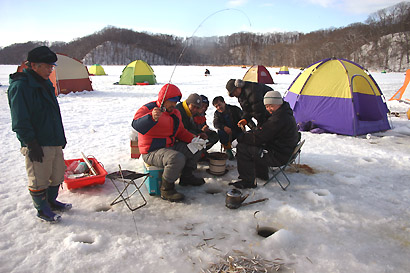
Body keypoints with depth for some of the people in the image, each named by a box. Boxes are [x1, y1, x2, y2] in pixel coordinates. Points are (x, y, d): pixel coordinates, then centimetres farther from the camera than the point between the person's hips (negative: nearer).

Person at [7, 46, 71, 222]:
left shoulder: (45, 84, 12)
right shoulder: (20, 86, -15)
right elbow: (20, 121, -18)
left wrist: (61, 136, 20)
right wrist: (31, 144, -19)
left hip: (54, 141, 9)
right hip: (38, 146, -9)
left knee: (57, 174, 18)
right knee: (39, 179, 5)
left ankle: (51, 202, 36)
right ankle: (42, 210, 23)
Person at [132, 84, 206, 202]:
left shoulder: (175, 113, 11)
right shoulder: (147, 109, -15)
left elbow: (181, 131, 20)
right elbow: (136, 125, -33)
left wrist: (193, 139, 3)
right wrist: (152, 117, -51)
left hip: (171, 146, 9)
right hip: (152, 152, -9)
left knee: (197, 148, 9)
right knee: (178, 158, -36)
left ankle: (186, 176, 22)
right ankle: (166, 189, -16)